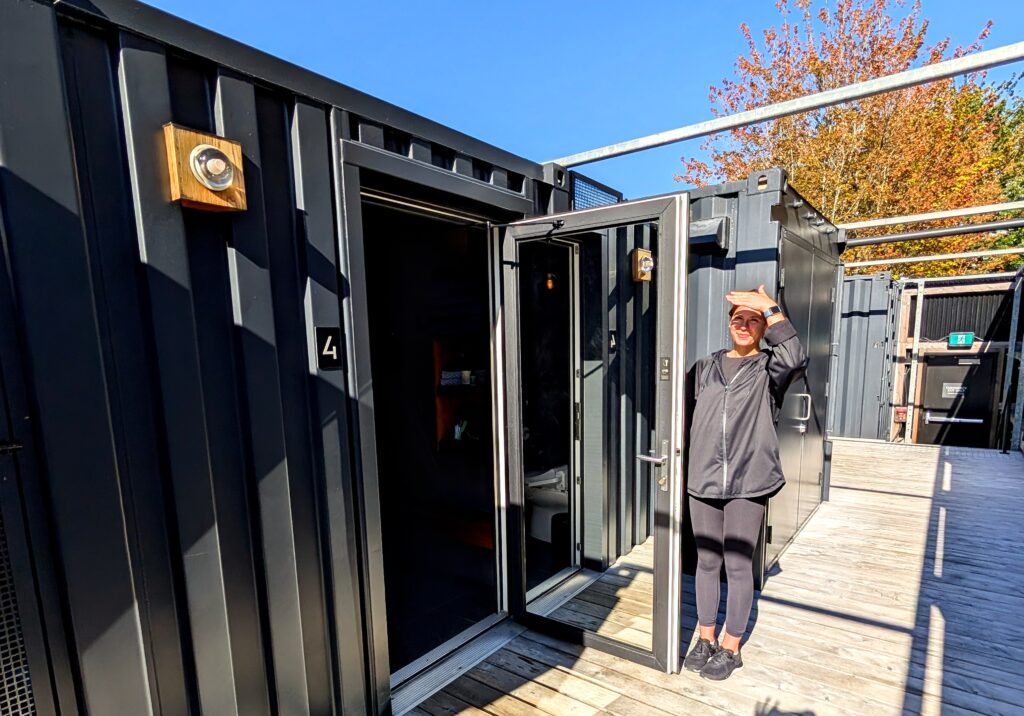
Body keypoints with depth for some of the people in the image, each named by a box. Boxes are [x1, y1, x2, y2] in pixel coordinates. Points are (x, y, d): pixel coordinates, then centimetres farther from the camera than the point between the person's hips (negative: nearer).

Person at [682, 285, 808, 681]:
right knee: (707, 562, 14)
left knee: (738, 565, 7)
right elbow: (687, 412, 11)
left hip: (748, 484, -3)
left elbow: (796, 358, -24)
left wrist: (770, 307, -22)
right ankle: (705, 638, 32)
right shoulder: (705, 366, 9)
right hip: (703, 481, 3)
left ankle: (730, 648, 26)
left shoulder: (769, 367, 0)